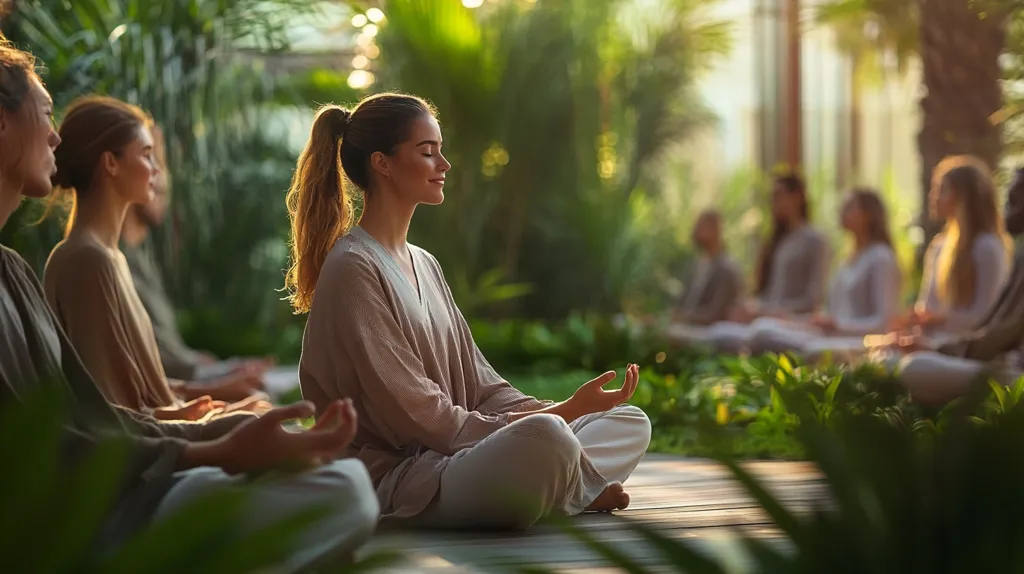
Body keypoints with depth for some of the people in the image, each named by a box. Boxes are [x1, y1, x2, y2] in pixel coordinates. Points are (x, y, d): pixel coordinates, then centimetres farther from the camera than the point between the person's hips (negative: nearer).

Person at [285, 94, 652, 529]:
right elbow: (414, 417, -15)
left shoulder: (425, 265, 19)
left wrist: (564, 410, -5)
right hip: (395, 479, -10)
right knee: (546, 435, -35)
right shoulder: (353, 268, -10)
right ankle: (583, 491, -4)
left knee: (631, 423, 6)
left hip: (452, 456, 10)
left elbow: (479, 386, 13)